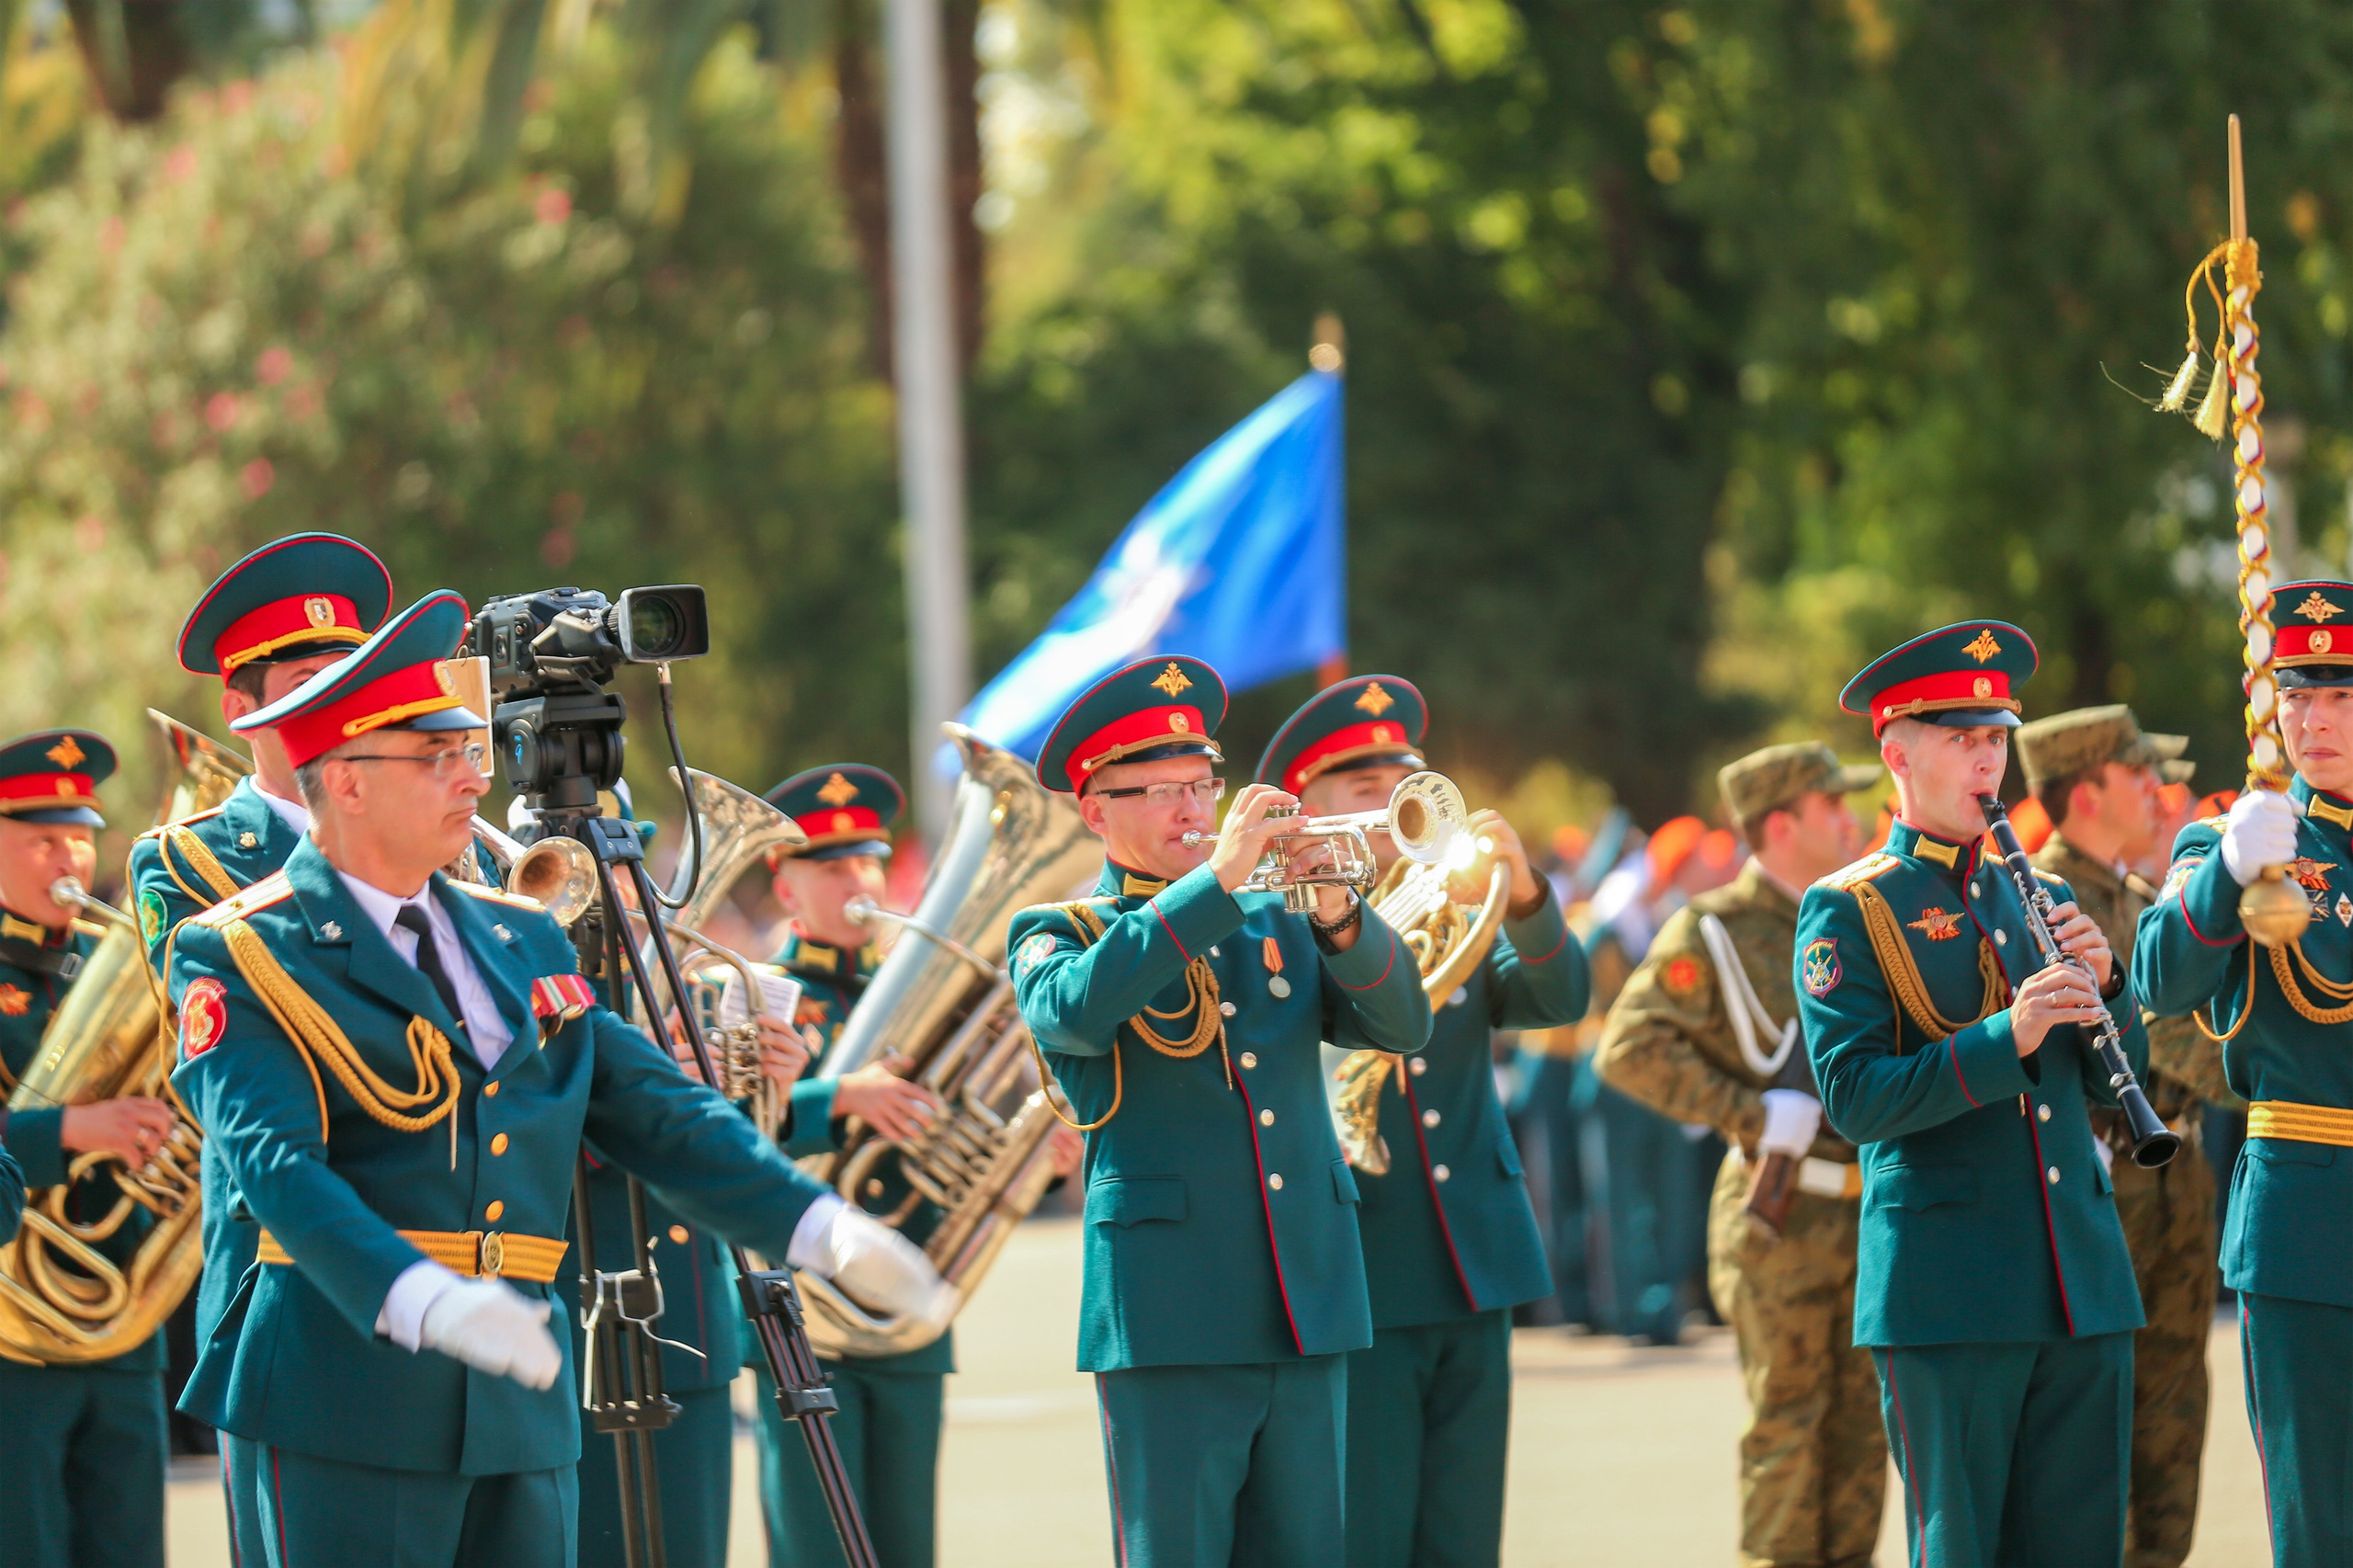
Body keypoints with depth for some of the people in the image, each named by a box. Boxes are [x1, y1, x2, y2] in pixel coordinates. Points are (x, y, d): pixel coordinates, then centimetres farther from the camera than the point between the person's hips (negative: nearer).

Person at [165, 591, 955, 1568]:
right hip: (347, 1406, -6)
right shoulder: (243, 958, -5)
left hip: (523, 1412, 6)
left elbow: (658, 1111, 12)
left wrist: (822, 1228, -4)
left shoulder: (524, 943, 17)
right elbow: (275, 1162, -20)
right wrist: (422, 1301, -36)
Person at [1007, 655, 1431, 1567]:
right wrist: (1215, 881, -20)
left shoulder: (1277, 925, 18)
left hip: (1309, 1312, 5)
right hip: (1170, 1321, -5)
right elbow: (1077, 1009, -19)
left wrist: (1339, 919, -12)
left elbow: (1401, 1027, 6)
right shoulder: (1056, 935, 4)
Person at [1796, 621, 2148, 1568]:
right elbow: (1854, 1100, -12)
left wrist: (2102, 985, -7)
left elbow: (2111, 1084, 13)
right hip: (1948, 1292, -5)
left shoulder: (2040, 899, 16)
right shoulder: (1846, 913, -1)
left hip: (2082, 1279, 5)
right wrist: (2007, 1038, -22)